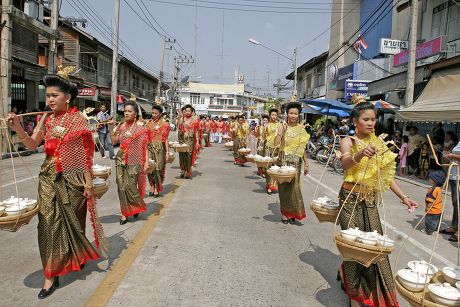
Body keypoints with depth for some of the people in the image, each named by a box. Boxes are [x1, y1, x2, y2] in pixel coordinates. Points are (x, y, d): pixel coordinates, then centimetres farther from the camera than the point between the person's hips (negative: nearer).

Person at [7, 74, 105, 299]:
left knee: (72, 220, 10)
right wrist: (18, 129, -19)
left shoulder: (78, 119, -4)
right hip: (49, 177, 3)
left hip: (73, 177, -3)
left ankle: (77, 256, 37)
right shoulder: (46, 119, 6)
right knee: (50, 222, 0)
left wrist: (88, 180, -6)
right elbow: (33, 144, -1)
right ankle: (51, 274, 9)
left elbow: (85, 151, -4)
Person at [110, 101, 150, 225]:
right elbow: (114, 141, 3)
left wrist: (146, 161, -9)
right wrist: (111, 127, -4)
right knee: (122, 186, 4)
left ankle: (136, 207, 24)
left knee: (130, 186, -4)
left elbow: (144, 146, -3)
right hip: (121, 160, 4)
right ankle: (125, 213, 14)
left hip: (133, 161, -4)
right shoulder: (121, 127, 9)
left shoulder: (141, 128, -2)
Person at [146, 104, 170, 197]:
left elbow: (165, 139, -2)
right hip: (149, 147, 3)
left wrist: (167, 151, -8)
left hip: (159, 148, -3)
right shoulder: (149, 123, 10)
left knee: (158, 168, -2)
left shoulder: (164, 125, 1)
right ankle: (152, 186, 15)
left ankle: (157, 188, 10)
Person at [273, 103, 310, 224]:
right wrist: (280, 131, -20)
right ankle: (284, 213, 15)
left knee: (294, 186, 4)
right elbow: (276, 144, -13)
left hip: (296, 161, 2)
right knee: (284, 186, 2)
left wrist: (306, 163, 8)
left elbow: (303, 147, 9)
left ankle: (292, 213, 17)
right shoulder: (282, 127, -1)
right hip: (284, 160, -2)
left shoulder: (301, 128, 6)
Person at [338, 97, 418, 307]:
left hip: (371, 201, 5)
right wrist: (360, 154, -47)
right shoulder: (348, 141, -5)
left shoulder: (379, 144, 9)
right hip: (351, 199, -4)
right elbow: (345, 163, -27)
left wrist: (403, 197, 1)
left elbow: (387, 175, 10)